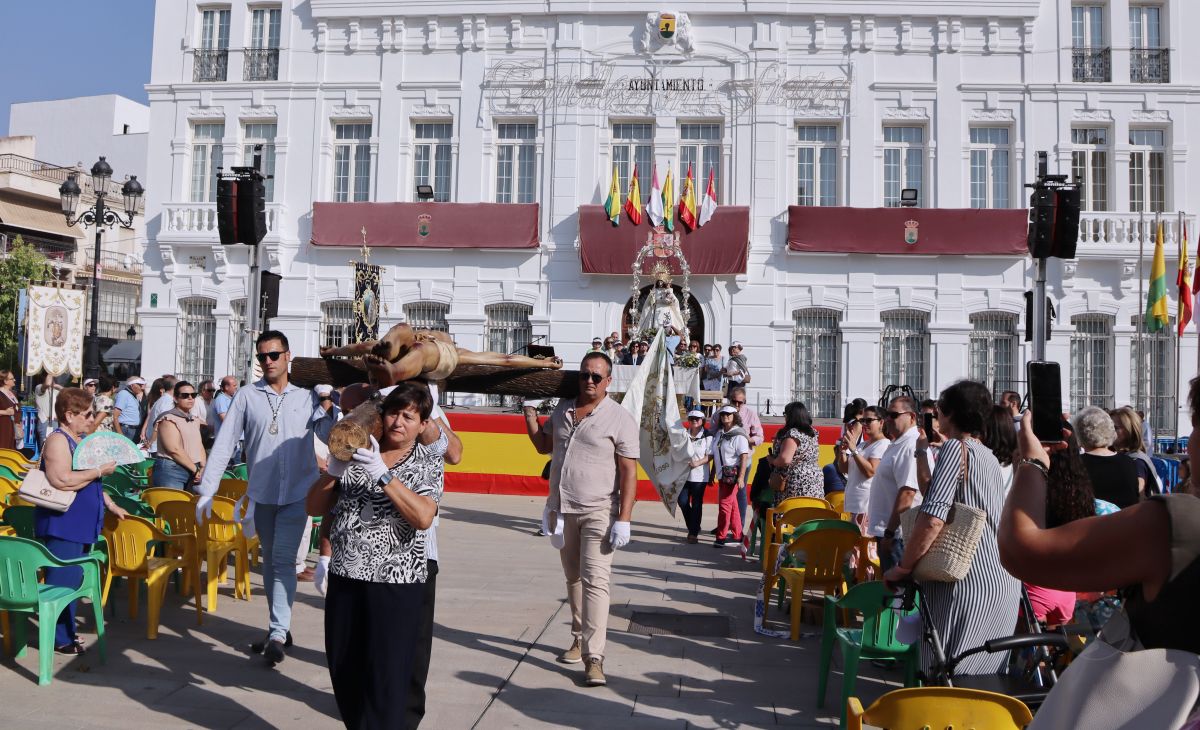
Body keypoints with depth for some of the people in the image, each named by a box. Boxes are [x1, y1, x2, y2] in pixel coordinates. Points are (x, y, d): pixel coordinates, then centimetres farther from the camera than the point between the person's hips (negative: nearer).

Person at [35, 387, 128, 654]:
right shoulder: (58, 440, -14)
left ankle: (67, 631, 25)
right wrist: (100, 471, -21)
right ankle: (59, 638, 4)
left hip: (81, 523, 10)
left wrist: (110, 504, 24)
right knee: (62, 581, -4)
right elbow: (62, 480, -29)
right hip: (61, 524, -9)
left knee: (74, 579, 15)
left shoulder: (81, 439, 15)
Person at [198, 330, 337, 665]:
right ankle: (279, 628, 25)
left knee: (283, 561, -8)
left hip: (297, 493, -3)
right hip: (262, 494, 3)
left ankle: (278, 634, -5)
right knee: (270, 561, 13)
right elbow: (224, 444, 0)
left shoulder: (307, 397, -1)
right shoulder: (247, 396, 1)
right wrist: (206, 492, -4)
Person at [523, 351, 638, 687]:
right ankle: (580, 638, 32)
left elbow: (629, 472, -12)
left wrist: (623, 520, -18)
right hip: (562, 509, 6)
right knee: (573, 577, 16)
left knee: (595, 580, -11)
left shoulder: (620, 418, -9)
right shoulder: (563, 408, 9)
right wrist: (530, 414, 8)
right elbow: (543, 445, 22)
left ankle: (594, 658, -10)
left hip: (598, 512, -6)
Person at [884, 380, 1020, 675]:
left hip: (969, 588, -9)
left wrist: (903, 568, -12)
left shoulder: (956, 447, -11)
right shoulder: (991, 458, 15)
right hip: (1005, 588, 9)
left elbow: (933, 519, -21)